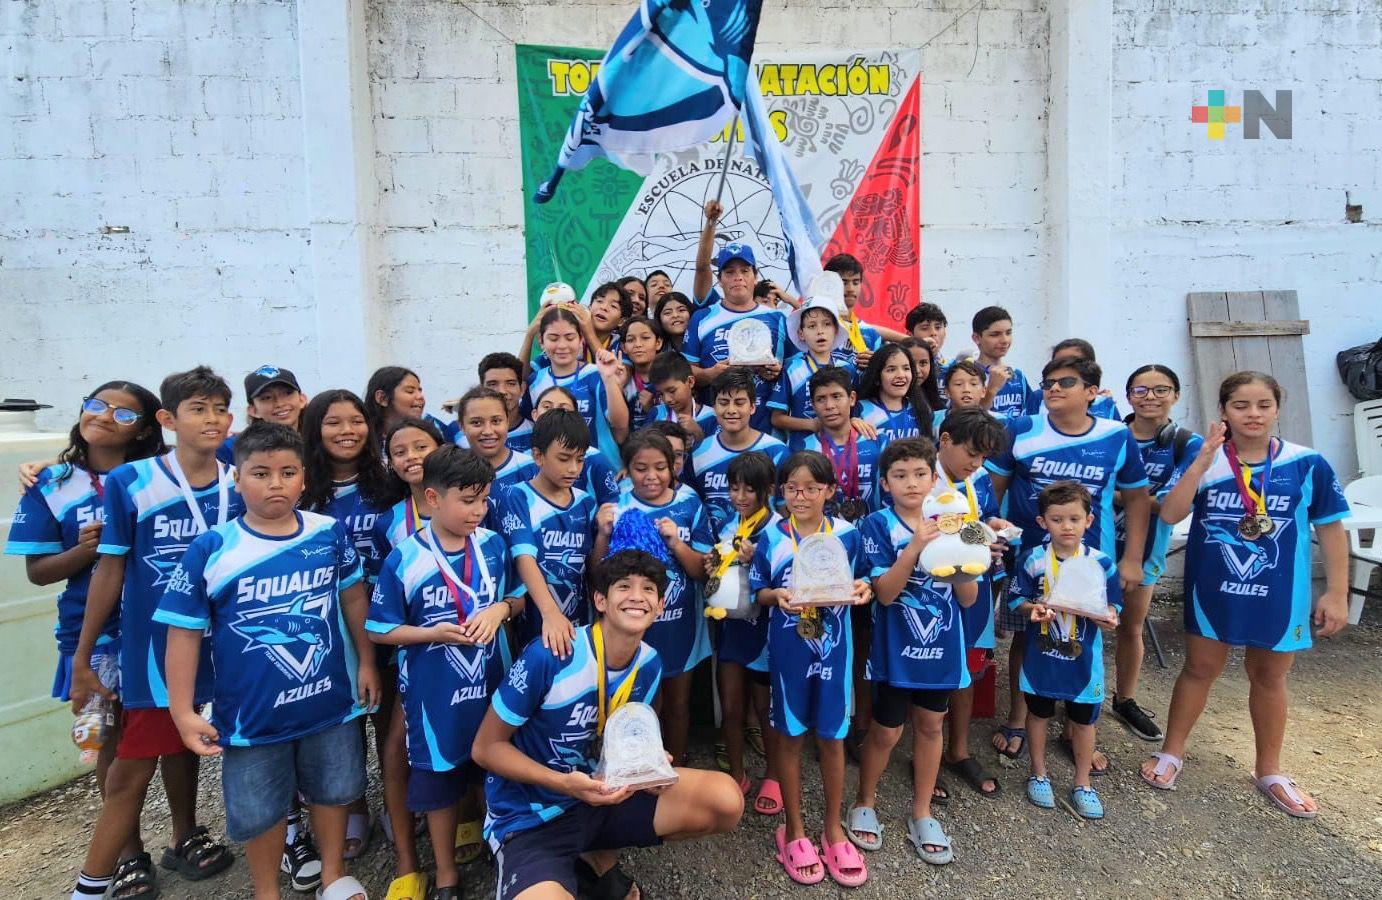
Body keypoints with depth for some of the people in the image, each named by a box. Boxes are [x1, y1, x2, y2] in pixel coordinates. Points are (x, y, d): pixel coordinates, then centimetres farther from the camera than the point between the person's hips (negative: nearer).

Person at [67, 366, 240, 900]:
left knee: (183, 740, 22)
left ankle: (185, 839, 42)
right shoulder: (130, 482, -11)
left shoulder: (239, 482, -6)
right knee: (134, 766, 5)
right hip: (153, 645, -3)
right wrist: (82, 658, -2)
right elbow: (110, 570, -6)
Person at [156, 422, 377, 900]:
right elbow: (184, 632, -9)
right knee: (259, 811, 16)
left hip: (330, 700, 2)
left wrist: (366, 662, 6)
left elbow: (353, 598, 5)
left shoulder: (330, 533, -8)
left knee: (333, 791, 21)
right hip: (251, 712, -1)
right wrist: (183, 711, -9)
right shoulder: (210, 549, -13)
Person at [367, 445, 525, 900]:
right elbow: (379, 630, -9)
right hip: (435, 691, -2)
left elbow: (517, 598, 6)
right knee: (439, 780, 15)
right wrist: (432, 633, -23)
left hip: (492, 683, 3)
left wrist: (499, 610, -16)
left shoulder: (493, 544, -6)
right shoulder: (404, 560, -15)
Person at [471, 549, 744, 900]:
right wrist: (564, 783, -27)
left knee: (726, 801, -11)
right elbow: (486, 747, -14)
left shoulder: (649, 664, -3)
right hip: (530, 818, -6)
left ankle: (600, 859, 8)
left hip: (603, 795, 6)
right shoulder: (549, 656, -23)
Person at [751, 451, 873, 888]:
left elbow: (859, 583, 5)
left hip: (834, 647, 1)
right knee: (790, 737, 12)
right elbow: (757, 591, -1)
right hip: (788, 649, 0)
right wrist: (776, 596, -21)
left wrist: (862, 589, -17)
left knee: (832, 737, 11)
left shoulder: (848, 534, -5)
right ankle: (794, 829, 29)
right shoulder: (771, 537, -7)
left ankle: (833, 828, 31)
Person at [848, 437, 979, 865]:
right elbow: (885, 592, -20)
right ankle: (864, 804, 32)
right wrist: (915, 546, -30)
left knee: (930, 726, 16)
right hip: (895, 649, -3)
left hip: (942, 646, 4)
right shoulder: (878, 525, -11)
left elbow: (969, 598, -2)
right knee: (886, 731, 7)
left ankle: (922, 814, 34)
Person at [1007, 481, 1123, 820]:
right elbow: (1016, 600, -2)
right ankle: (1039, 775, 36)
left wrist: (1103, 613, -24)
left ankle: (1082, 783, 35)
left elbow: (1113, 609, -2)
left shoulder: (1102, 563, -9)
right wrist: (1033, 609, -22)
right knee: (1038, 714, 16)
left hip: (1083, 657, 0)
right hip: (1041, 654, 0)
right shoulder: (1033, 560, -10)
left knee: (1084, 719, 14)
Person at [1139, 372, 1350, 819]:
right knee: (1199, 669, 11)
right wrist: (1203, 460, -25)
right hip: (1211, 589, 0)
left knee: (1269, 676, 16)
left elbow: (1330, 528, 0)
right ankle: (1171, 752, 29)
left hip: (1279, 593, 1)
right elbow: (1170, 514, -18)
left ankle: (1269, 771, 36)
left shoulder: (1308, 464, -8)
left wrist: (1336, 593, 0)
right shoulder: (1203, 459, -9)